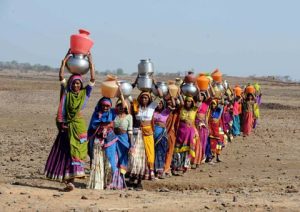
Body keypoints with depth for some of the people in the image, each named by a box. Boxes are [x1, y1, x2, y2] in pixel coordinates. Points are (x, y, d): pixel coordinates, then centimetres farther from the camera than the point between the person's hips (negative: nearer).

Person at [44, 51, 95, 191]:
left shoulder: (85, 93, 4)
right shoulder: (66, 92, 6)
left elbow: (93, 79, -4)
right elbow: (61, 76, 0)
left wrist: (90, 61, -5)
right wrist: (65, 59, -2)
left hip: (79, 126, -2)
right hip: (66, 125, 2)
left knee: (75, 151, -5)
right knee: (63, 152, 4)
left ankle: (71, 180, -9)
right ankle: (68, 178, 15)